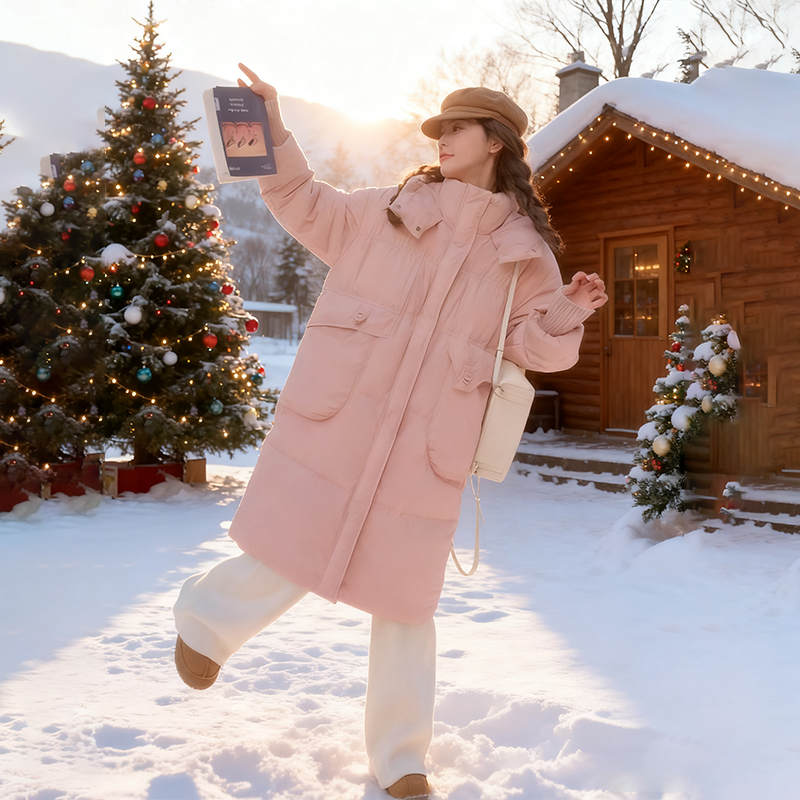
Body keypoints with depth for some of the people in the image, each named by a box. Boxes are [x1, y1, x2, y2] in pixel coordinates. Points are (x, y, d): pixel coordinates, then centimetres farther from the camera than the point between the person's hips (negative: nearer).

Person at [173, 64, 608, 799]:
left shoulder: (525, 250, 7)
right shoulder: (390, 208, 7)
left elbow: (536, 345, 7)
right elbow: (310, 209, 19)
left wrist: (569, 314, -13)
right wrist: (275, 134, 8)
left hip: (423, 451, 0)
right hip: (333, 425, 0)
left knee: (404, 599, 6)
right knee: (287, 562, -2)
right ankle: (207, 616, 32)